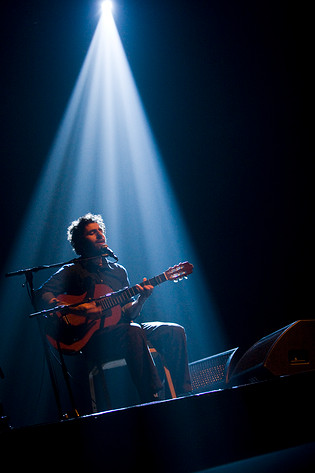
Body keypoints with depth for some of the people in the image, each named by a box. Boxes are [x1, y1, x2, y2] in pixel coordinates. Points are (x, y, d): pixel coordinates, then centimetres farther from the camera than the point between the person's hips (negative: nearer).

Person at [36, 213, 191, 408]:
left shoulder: (119, 271, 24)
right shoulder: (72, 271, 8)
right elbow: (43, 294, -8)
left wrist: (141, 299, -4)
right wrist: (76, 309, -22)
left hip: (122, 329, 6)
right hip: (91, 337, -6)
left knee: (175, 331, -14)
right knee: (133, 332, -37)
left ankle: (184, 395, -15)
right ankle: (152, 400, -40)